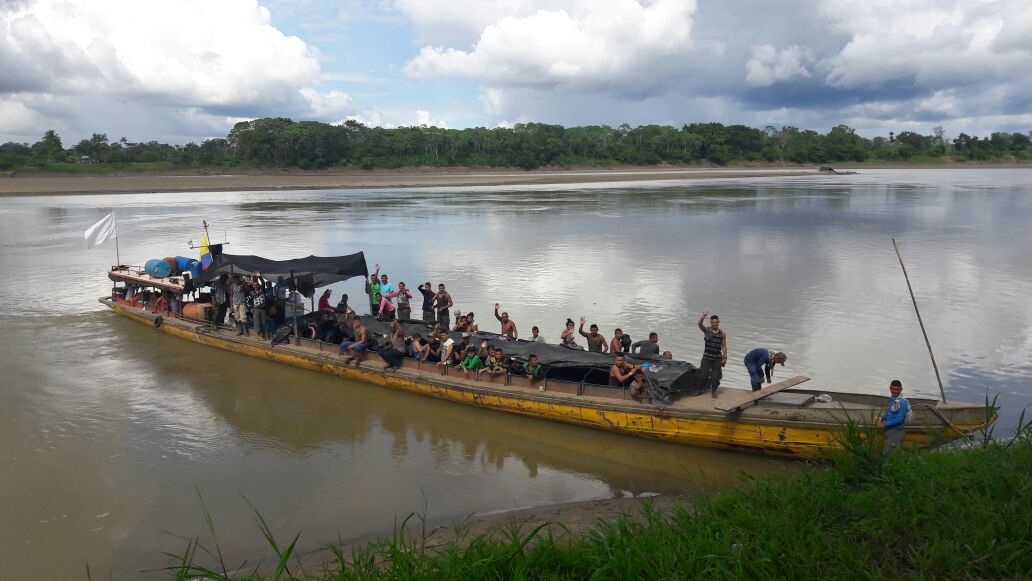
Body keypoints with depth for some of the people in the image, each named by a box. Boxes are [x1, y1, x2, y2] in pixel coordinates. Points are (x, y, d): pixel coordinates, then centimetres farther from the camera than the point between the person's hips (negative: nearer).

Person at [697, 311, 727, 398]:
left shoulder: (722, 334, 2)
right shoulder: (707, 331, -4)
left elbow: (724, 346, 7)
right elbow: (700, 324, -24)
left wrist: (725, 357, 0)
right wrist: (702, 318, -45)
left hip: (717, 359, 1)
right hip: (707, 358, -1)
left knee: (715, 377, 2)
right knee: (702, 376, -5)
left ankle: (714, 390, 25)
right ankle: (707, 383, 28)